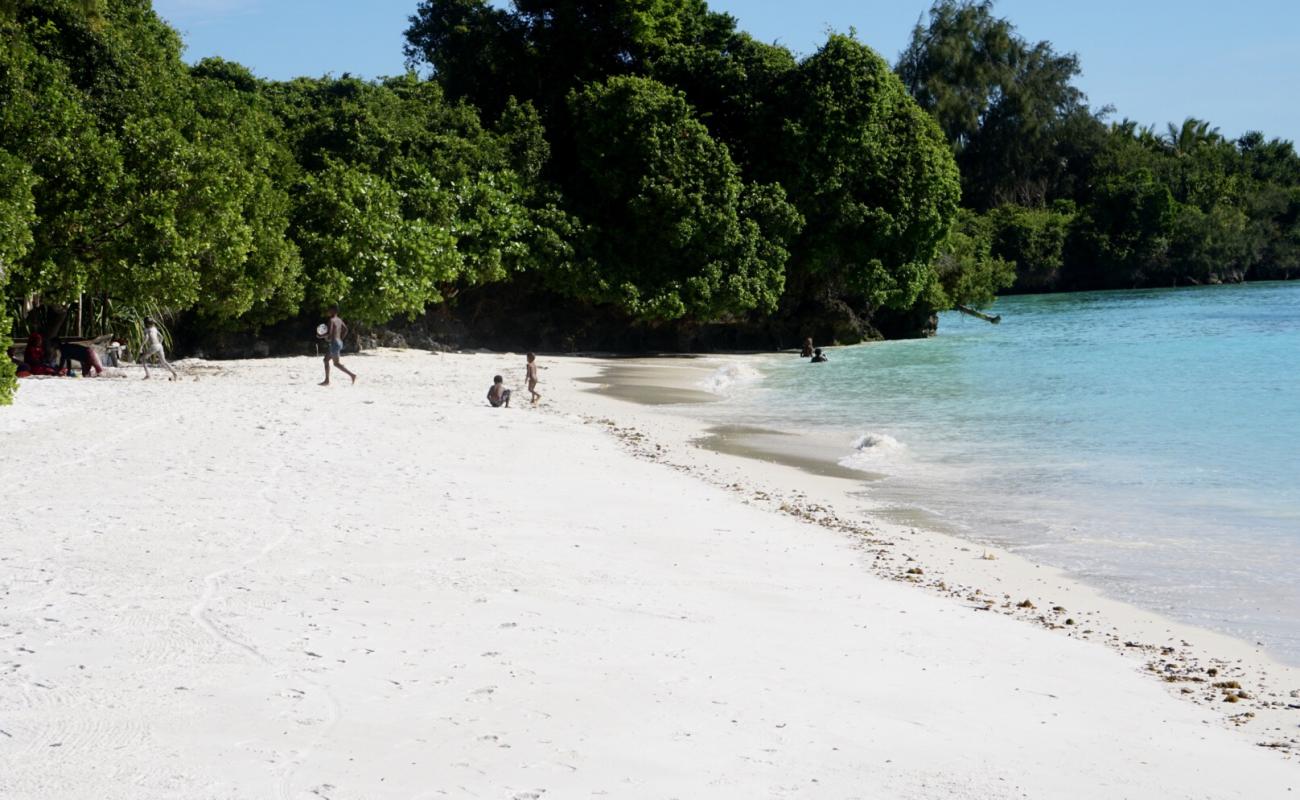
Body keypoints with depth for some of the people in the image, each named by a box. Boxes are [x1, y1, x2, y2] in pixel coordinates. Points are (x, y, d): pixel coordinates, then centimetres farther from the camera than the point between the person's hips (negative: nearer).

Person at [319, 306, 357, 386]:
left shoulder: (331, 320, -14)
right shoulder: (339, 320, 12)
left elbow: (329, 333, -22)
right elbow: (345, 330, 14)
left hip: (334, 343, -10)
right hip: (339, 342, 10)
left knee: (336, 363, -6)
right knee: (326, 360, 14)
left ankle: (352, 374, -12)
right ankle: (327, 380, 12)